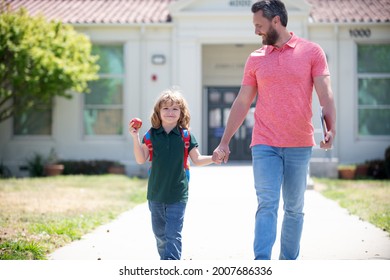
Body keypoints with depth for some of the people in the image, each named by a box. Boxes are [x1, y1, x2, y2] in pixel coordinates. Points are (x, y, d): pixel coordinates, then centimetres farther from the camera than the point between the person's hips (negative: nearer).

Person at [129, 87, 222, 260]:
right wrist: (135, 138, -13)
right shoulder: (152, 135, 1)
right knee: (159, 233, 14)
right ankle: (165, 259, 31)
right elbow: (141, 160, -3)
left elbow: (197, 159, 5)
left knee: (173, 234, -8)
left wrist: (212, 159, -13)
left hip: (177, 194, -2)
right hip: (156, 193, 3)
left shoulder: (186, 135, -2)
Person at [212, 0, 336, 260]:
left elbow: (325, 95, -4)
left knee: (294, 209, 8)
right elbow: (242, 103, 14)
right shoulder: (255, 59, 10)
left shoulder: (312, 52, 2)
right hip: (265, 144, 1)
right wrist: (224, 142, 12)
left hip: (300, 145, -1)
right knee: (267, 205, -10)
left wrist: (331, 129, -20)